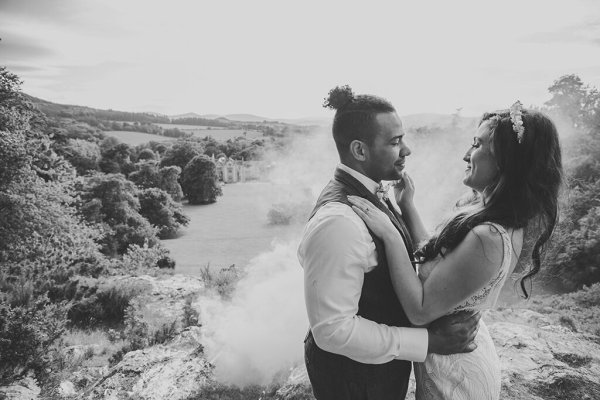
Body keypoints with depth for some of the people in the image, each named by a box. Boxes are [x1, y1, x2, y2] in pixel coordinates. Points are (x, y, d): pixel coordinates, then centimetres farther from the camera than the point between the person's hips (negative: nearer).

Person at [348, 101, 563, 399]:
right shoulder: (485, 208, -5)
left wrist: (390, 235, -30)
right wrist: (407, 207, -1)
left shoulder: (489, 238, -33)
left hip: (454, 373, -8)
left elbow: (420, 311, -29)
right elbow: (433, 258, 4)